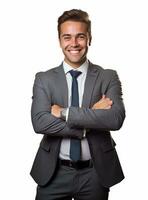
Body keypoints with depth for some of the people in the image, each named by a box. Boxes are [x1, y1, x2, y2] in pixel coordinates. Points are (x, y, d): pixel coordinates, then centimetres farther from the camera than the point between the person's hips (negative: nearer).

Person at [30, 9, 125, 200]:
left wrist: (64, 112, -19)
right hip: (54, 173, 0)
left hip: (96, 174, 0)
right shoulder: (43, 79, -1)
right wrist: (91, 119, -18)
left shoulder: (108, 77, -3)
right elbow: (39, 122, -15)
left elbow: (116, 119, -18)